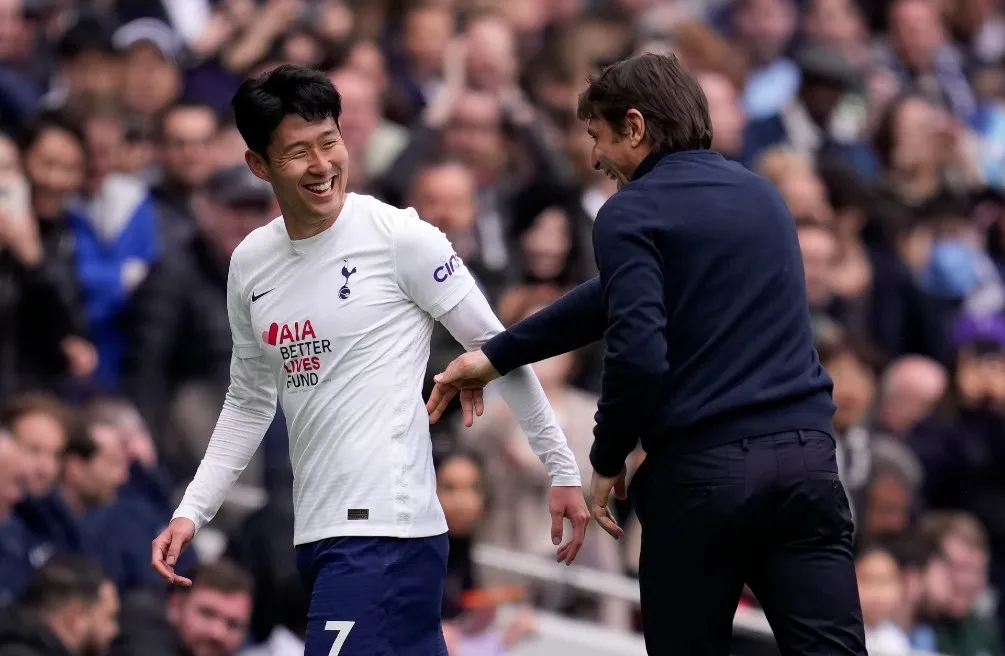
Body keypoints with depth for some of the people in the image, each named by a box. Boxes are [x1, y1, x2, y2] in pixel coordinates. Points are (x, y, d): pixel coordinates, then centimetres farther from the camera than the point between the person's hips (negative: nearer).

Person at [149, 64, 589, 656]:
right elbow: (250, 404, 22)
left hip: (386, 529, -6)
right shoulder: (250, 262, 10)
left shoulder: (400, 236, -7)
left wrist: (563, 470, -1)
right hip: (316, 535, 6)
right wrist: (192, 513, 14)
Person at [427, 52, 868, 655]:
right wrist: (496, 357, 29)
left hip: (703, 469, -5)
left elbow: (637, 352, -16)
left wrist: (607, 460, 1)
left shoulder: (631, 213, -2)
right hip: (807, 457, 5)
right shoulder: (762, 196, 20)